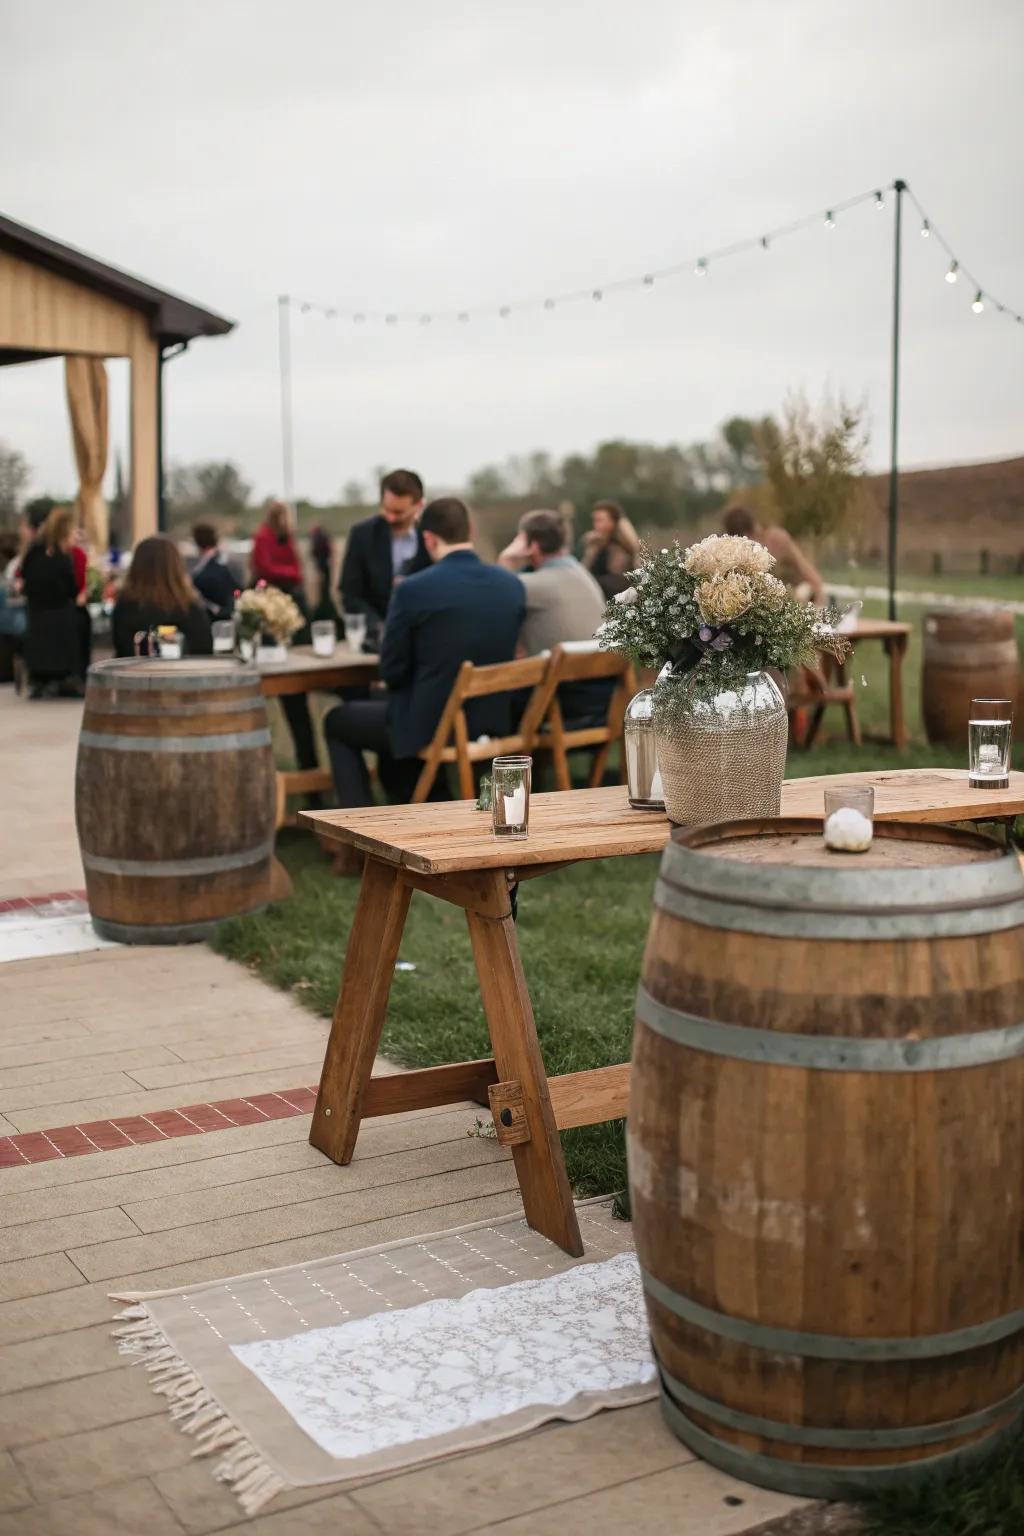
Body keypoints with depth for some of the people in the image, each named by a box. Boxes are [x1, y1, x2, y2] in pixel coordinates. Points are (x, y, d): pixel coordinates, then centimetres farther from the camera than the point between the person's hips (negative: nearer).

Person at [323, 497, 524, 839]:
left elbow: (391, 672, -8)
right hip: (492, 722, 6)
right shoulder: (512, 585, -3)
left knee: (337, 722, 23)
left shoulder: (414, 589, -18)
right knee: (392, 711, 36)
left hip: (431, 725, -6)